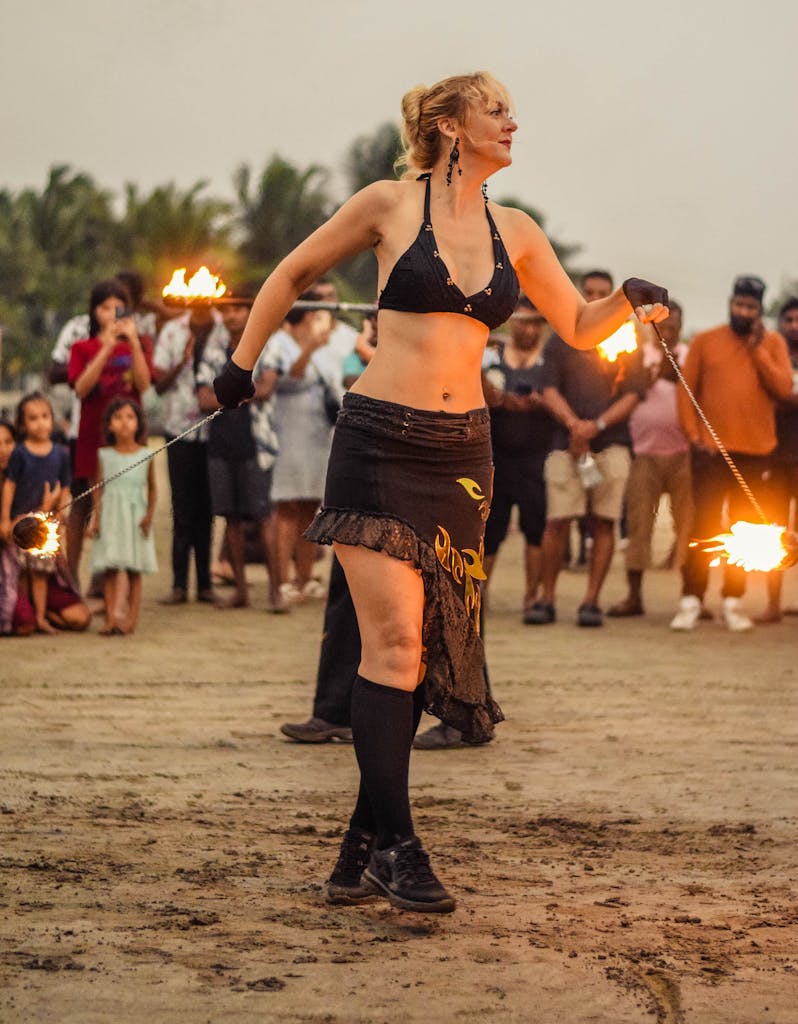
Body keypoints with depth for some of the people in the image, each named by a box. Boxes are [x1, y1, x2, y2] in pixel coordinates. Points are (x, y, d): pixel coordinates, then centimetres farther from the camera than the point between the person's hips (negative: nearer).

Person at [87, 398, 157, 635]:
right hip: (110, 516, 0)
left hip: (135, 517, 0)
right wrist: (96, 517, -3)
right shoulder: (105, 455, 4)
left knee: (134, 571, 1)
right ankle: (110, 618, -5)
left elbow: (152, 487, 8)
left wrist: (149, 514, -5)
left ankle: (132, 618, 2)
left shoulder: (145, 455, 3)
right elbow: (98, 488, 5)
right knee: (109, 570, -4)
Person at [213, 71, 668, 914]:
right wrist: (240, 365, 12)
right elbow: (292, 275, 11)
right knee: (394, 639, -12)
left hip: (459, 451, 5)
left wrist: (630, 301, -3)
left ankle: (362, 848, 12)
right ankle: (394, 844, -9)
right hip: (379, 440, -5)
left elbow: (581, 328, 18)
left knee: (419, 652, 4)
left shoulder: (514, 233, 12)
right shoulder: (390, 206, -1)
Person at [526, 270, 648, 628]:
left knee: (603, 523, -4)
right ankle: (546, 599, 2)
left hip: (611, 443, 0)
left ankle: (591, 602, 0)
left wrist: (597, 425, -11)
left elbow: (633, 394, 4)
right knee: (557, 521, -7)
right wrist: (573, 424, -15)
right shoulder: (560, 341, 12)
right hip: (567, 443, 0)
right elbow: (550, 390, 3)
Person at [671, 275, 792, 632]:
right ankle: (691, 600, -3)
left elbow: (783, 388, -6)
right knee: (704, 525, -4)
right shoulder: (705, 341, 4)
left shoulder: (772, 343, 6)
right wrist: (693, 435, -6)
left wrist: (757, 348, -9)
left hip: (756, 453, 2)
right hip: (711, 451, -1)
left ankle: (732, 602, 11)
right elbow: (686, 391, 3)